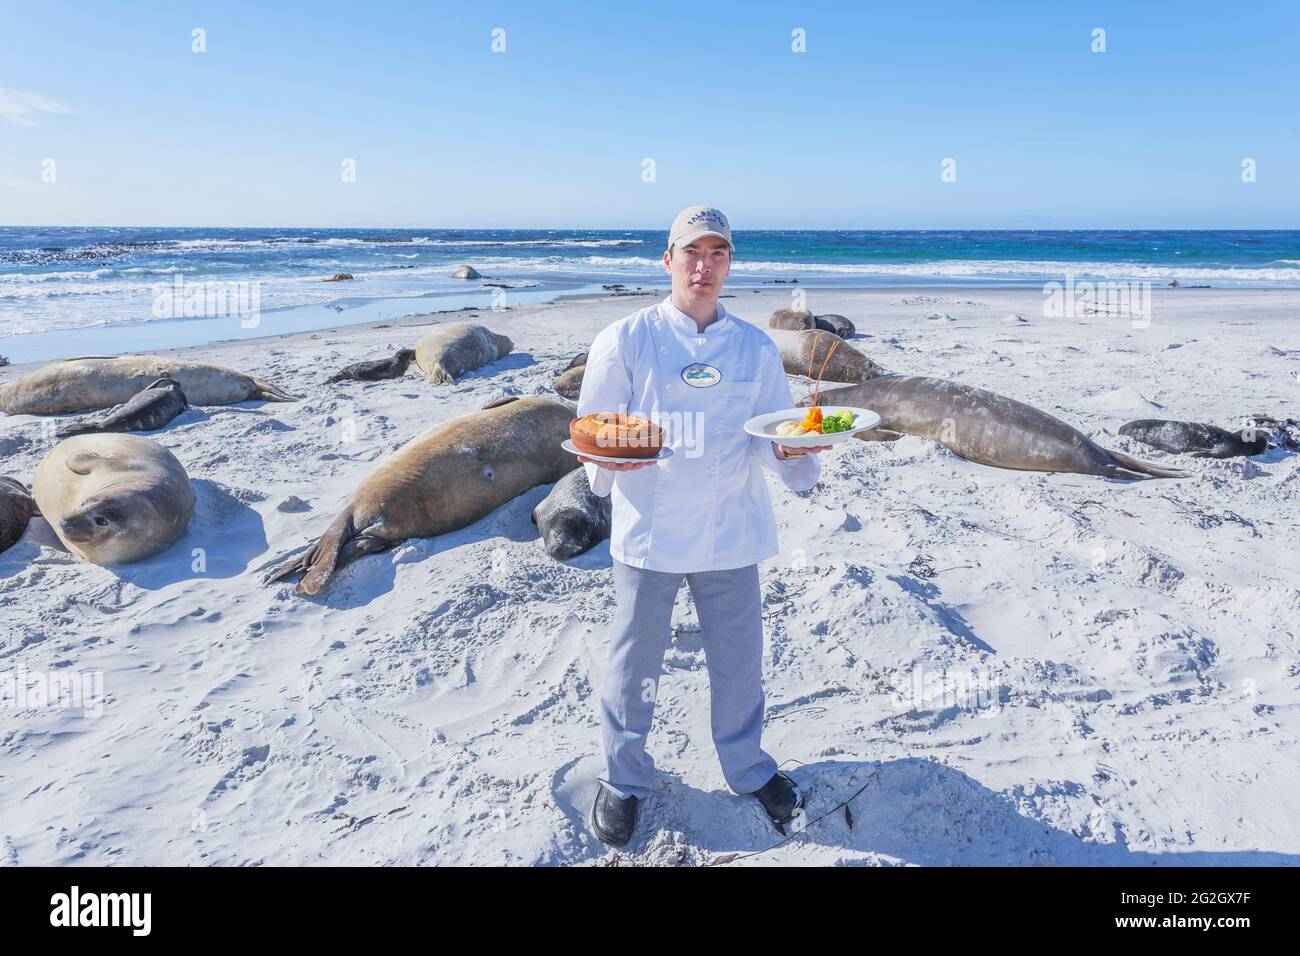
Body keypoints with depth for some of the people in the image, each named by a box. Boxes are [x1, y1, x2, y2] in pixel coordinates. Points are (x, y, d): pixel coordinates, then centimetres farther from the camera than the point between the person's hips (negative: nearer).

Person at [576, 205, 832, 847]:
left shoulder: (756, 348, 5)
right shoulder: (626, 340, -2)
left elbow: (770, 433, 5)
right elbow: (592, 430, -1)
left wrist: (788, 449, -18)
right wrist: (608, 460, -22)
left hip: (730, 530, 2)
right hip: (649, 529, -2)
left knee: (738, 658, 13)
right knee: (634, 661, 9)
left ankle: (748, 768, 39)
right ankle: (625, 778, 33)